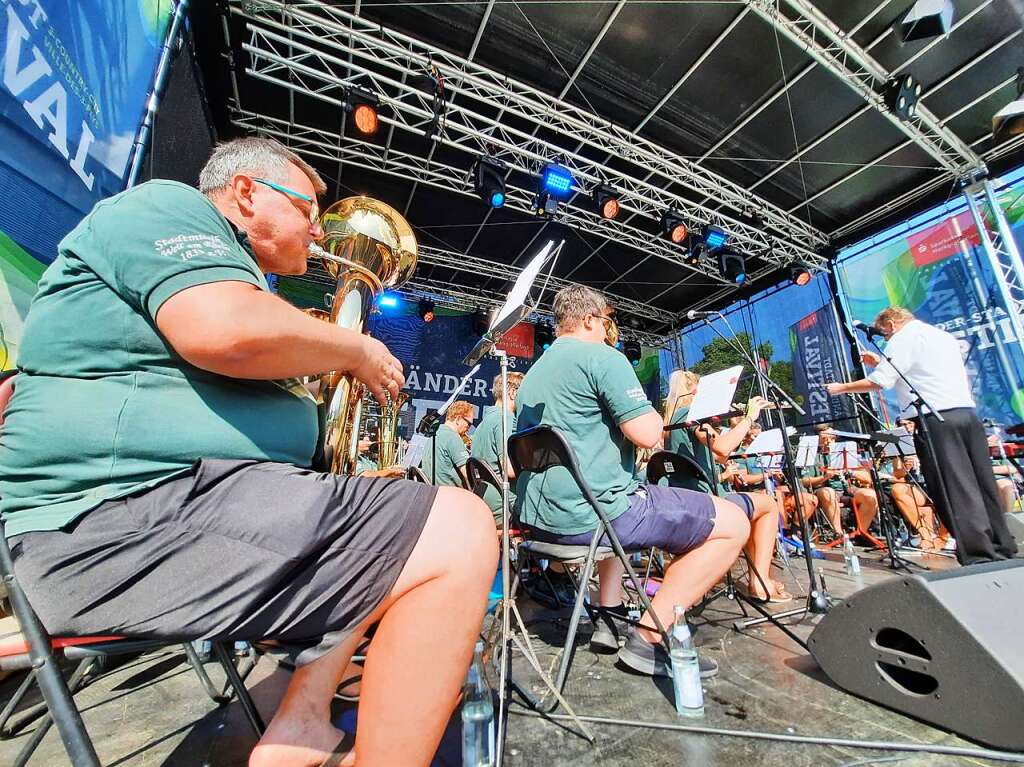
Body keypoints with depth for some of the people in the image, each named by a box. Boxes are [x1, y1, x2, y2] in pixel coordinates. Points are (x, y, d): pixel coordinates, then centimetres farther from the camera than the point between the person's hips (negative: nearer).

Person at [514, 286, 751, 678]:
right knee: (734, 523, 2)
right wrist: (653, 414, 8)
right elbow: (647, 434, -14)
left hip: (539, 517, 9)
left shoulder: (532, 374, 18)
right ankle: (649, 638, 1)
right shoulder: (603, 356, -8)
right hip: (587, 513, -9)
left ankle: (610, 608, 32)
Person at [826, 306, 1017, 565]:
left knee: (954, 489, -6)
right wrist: (882, 363, 30)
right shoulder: (945, 336, 24)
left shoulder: (903, 339, -2)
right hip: (967, 413, 9)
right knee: (982, 483, 11)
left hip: (936, 419, -8)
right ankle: (1002, 548, 18)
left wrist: (840, 388, 0)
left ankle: (979, 556, -4)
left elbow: (879, 382, -11)